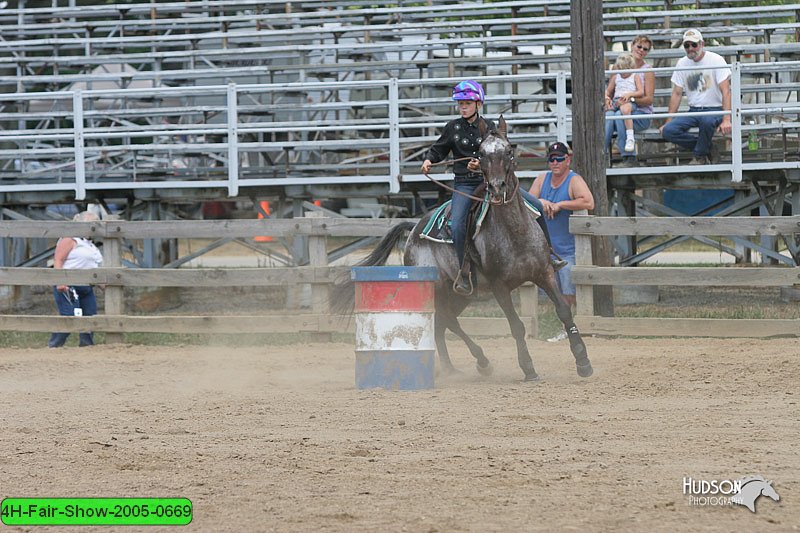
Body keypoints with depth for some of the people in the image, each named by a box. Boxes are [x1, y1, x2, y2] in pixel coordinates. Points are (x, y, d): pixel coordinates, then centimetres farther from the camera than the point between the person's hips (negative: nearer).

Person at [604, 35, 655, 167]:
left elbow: (649, 99, -6)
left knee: (620, 115, -35)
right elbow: (609, 90, 14)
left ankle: (629, 157, -31)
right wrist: (607, 99, -11)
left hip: (641, 114, -3)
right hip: (620, 107, 3)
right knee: (609, 115, -32)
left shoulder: (647, 71, 3)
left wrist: (631, 99, -24)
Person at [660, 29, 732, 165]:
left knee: (706, 120, -41)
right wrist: (668, 121, 4)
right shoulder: (682, 64, 7)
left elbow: (725, 91, -15)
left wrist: (726, 119, -28)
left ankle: (700, 156, -14)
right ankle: (707, 148, -3)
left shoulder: (716, 60, -8)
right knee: (668, 131, -20)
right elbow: (677, 94, 12)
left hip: (714, 109, -5)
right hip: (693, 111, 5)